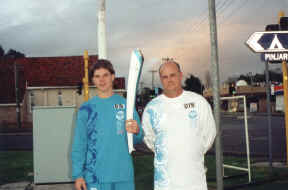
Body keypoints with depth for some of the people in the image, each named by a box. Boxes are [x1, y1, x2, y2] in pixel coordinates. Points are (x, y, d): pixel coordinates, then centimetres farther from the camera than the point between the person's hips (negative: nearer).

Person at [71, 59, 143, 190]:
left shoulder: (126, 104, 2)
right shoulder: (86, 109, 1)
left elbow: (138, 139, 4)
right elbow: (79, 144, 2)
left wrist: (136, 132, -19)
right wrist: (77, 175, -4)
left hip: (124, 175, 1)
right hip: (95, 176, -1)